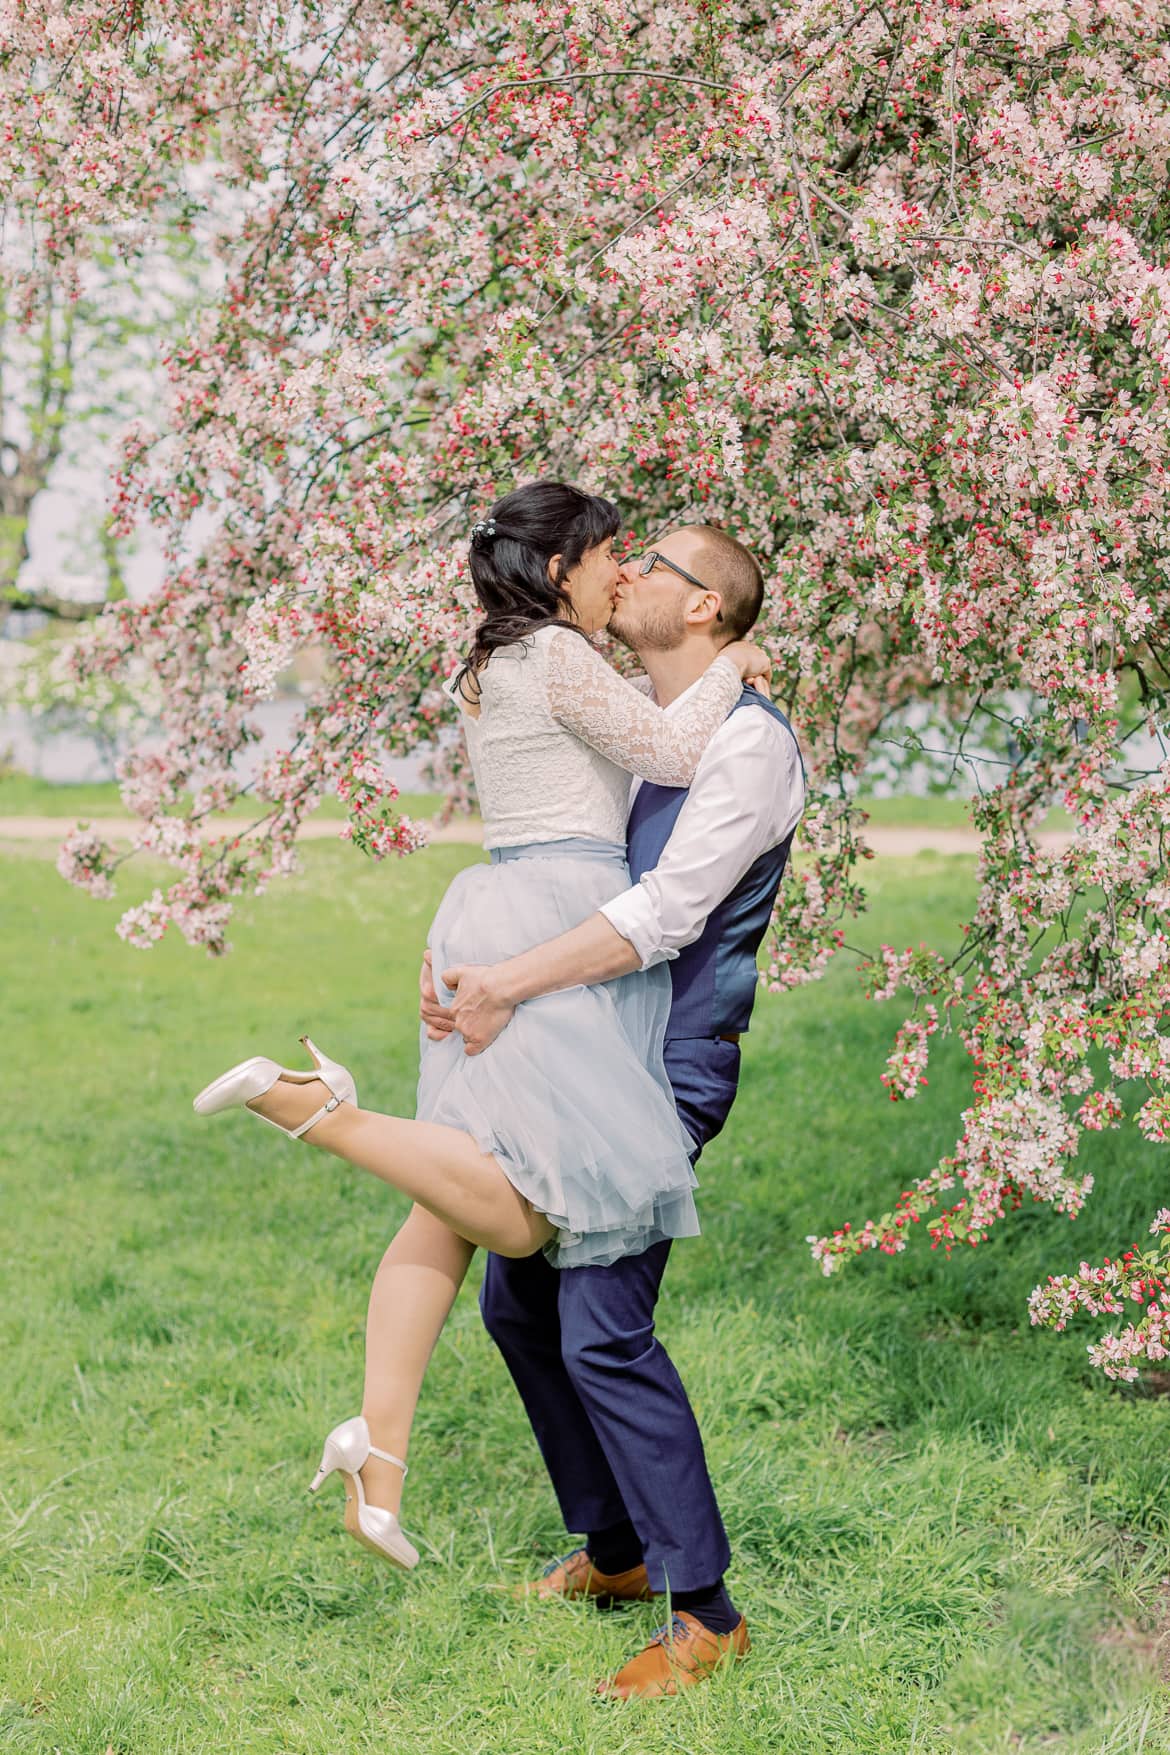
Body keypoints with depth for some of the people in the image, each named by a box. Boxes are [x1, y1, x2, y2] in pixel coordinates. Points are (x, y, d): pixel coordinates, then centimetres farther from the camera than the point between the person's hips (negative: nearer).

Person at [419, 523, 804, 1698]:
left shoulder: (748, 741, -14)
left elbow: (664, 913, -23)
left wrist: (507, 983, -26)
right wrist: (454, 956, -5)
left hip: (666, 1072, -9)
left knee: (602, 1329, -15)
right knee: (517, 1302, 14)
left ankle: (705, 1612, -2)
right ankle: (615, 1552, 28)